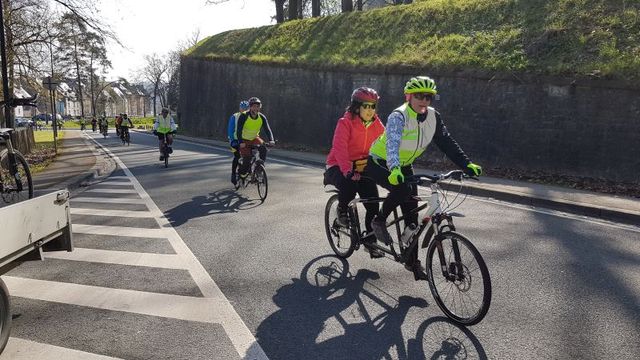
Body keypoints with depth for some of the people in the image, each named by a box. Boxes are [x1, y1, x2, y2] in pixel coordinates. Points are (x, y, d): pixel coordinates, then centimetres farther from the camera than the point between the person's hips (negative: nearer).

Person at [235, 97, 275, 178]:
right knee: (247, 159, -14)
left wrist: (271, 140, -36)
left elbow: (267, 129, -18)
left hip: (255, 138, 3)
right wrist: (241, 142, -42)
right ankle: (242, 175, 10)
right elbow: (239, 131, -27)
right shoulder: (243, 116, -22)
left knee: (263, 148, -28)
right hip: (244, 140, -3)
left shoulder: (262, 117, -12)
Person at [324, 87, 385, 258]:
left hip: (363, 167, 5)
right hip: (339, 167, -5)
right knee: (349, 184, -37)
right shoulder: (345, 123, -18)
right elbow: (340, 148, -31)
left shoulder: (376, 124, 0)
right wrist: (348, 171, -45)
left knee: (373, 204, -7)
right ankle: (342, 211, -3)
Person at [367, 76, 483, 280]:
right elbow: (392, 144, -42)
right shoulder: (398, 117, -26)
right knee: (402, 189, -35)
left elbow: (447, 143, -6)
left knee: (411, 213, 1)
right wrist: (394, 169, -60)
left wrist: (467, 165, -16)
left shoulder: (433, 117, -8)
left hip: (404, 166, 6)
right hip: (380, 163, -6)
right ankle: (379, 221, -7)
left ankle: (412, 261, 12)